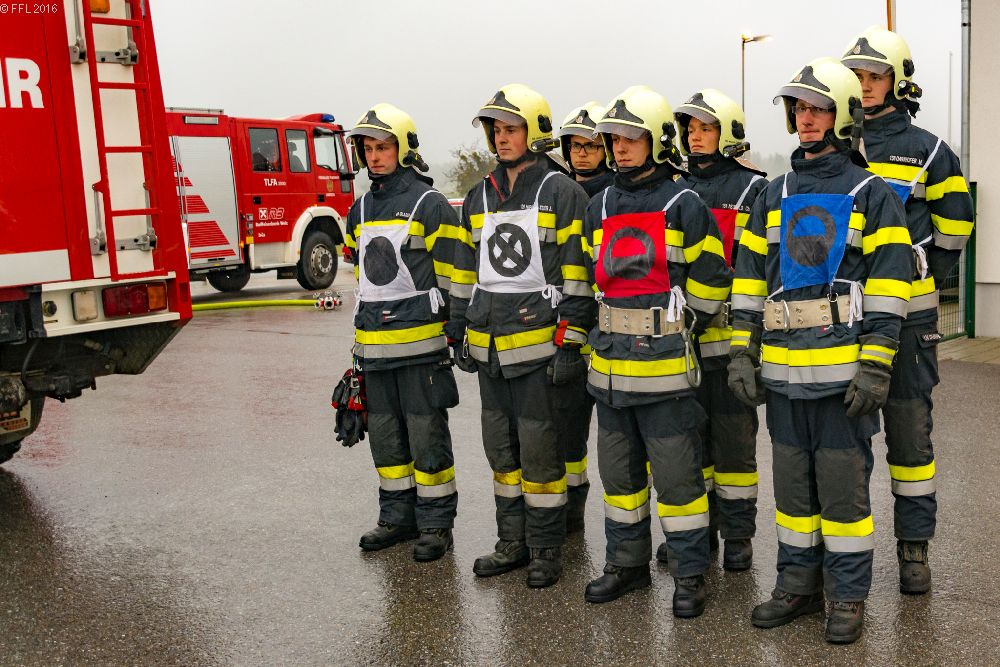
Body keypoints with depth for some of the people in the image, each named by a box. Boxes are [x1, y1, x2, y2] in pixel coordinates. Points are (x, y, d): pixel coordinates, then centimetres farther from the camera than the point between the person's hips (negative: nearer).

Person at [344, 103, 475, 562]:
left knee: (426, 436, -1)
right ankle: (398, 517, 26)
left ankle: (437, 524, 11)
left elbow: (457, 271, -9)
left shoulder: (429, 205, -7)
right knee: (385, 435, 13)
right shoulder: (360, 211, 15)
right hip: (375, 345, 7)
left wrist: (456, 329, -13)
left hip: (421, 341, -7)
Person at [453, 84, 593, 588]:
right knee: (501, 449, 14)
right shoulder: (479, 198, 14)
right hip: (490, 348, 7)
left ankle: (546, 551, 14)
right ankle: (513, 543, 27)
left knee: (540, 451, 1)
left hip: (539, 344, -7)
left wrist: (570, 343, -14)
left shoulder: (562, 193, -6)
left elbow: (578, 275, -10)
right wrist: (466, 334, 17)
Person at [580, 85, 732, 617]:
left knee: (676, 473, -1)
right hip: (609, 362, 7)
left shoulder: (682, 205, -6)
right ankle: (627, 563, 29)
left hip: (664, 363, -6)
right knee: (618, 469, 15)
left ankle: (690, 576, 13)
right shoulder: (599, 209, 12)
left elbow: (711, 279, -4)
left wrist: (677, 330, 2)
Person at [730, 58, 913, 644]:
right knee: (793, 481, 13)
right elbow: (750, 279, 13)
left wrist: (875, 367, -14)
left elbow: (887, 285, -7)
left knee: (844, 483, 2)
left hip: (843, 369, -5)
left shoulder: (872, 195, -1)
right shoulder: (774, 197, 13)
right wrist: (743, 353, 6)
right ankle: (799, 585, 27)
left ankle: (849, 597, 16)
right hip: (783, 369, 5)